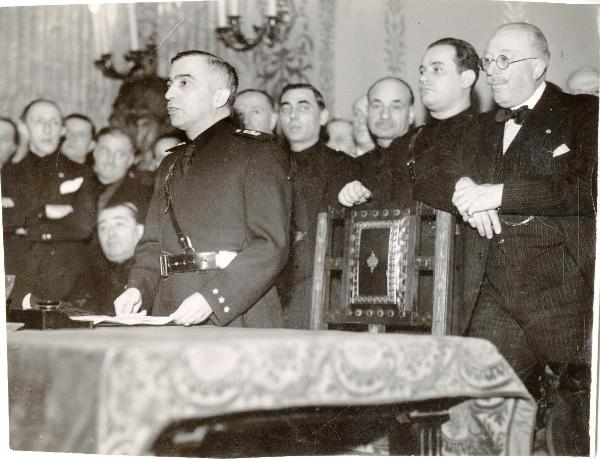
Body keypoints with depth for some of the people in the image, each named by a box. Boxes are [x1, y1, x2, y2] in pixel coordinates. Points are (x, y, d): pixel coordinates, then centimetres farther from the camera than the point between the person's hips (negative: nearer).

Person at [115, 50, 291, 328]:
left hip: (235, 319, -5)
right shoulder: (170, 166, 22)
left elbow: (271, 245, -10)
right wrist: (137, 289, 0)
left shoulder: (254, 151, 0)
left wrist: (212, 299, -19)